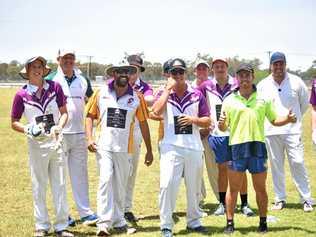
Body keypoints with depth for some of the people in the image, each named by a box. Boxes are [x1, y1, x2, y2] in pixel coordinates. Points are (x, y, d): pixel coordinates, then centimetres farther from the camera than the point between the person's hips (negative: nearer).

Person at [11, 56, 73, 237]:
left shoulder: (55, 87, -1)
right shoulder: (22, 95, -3)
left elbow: (64, 113, 6)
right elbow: (14, 122, 4)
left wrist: (59, 127, -12)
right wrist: (27, 129, -14)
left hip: (57, 141, 1)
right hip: (36, 143, -1)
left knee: (60, 184, 5)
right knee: (39, 186, 7)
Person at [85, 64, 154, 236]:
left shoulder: (137, 97, 3)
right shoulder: (101, 93, 2)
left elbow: (143, 123, 9)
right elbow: (90, 115, 9)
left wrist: (149, 150, 10)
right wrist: (89, 138, -4)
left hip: (125, 148, 1)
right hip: (104, 146, -1)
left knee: (120, 185, 9)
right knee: (106, 179, -14)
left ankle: (118, 220, 25)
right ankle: (104, 222, -13)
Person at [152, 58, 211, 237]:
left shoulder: (197, 95, 7)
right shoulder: (165, 94, 4)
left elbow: (207, 121, 9)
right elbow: (156, 111, -17)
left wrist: (194, 119, -11)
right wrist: (168, 88, -13)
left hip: (194, 147, 2)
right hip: (171, 147, -2)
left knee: (194, 187, 11)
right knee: (168, 185, -12)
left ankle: (194, 221, 26)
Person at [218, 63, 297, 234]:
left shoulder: (263, 98, 8)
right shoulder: (229, 100, 6)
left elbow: (274, 120, 13)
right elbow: (223, 128, 7)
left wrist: (287, 119, -7)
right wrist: (221, 123, -16)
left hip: (258, 146, 1)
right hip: (236, 147, -1)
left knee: (260, 188, 7)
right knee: (233, 188, 3)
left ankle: (263, 222, 19)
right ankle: (230, 223, 11)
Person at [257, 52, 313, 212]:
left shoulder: (296, 82, 1)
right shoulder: (263, 85, 3)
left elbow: (305, 102, 14)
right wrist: (266, 121, 11)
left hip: (292, 131, -1)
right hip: (271, 132, 2)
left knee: (298, 163, -6)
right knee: (276, 166, 6)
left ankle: (306, 200, 0)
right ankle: (280, 199, 16)